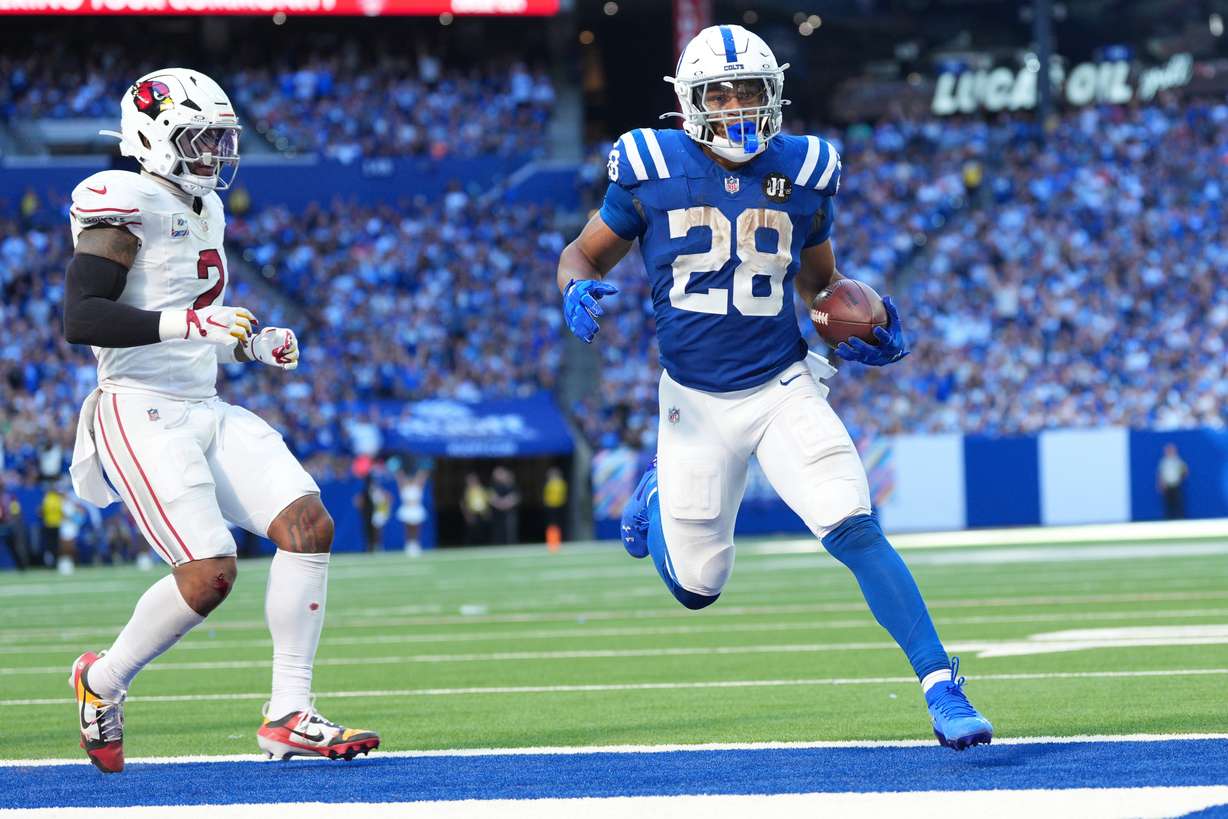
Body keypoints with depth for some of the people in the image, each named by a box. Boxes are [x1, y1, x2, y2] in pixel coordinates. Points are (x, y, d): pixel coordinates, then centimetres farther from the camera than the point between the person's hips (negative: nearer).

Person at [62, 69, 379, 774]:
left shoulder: (203, 209, 17)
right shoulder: (129, 205, -12)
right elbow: (79, 318, -22)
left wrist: (255, 344, 12)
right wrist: (185, 322, -30)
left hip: (209, 412, 9)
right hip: (142, 416, -9)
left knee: (309, 524, -7)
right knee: (210, 571, -18)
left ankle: (290, 714, -3)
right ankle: (103, 681, 8)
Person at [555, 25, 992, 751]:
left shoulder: (802, 173, 0)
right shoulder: (652, 170, -7)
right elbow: (583, 255, 4)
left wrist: (872, 320, -3)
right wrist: (579, 291, -20)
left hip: (783, 390, 0)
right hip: (695, 401, 0)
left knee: (857, 532, -20)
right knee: (696, 588, 8)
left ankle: (943, 687, -16)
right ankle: (657, 495, 43)